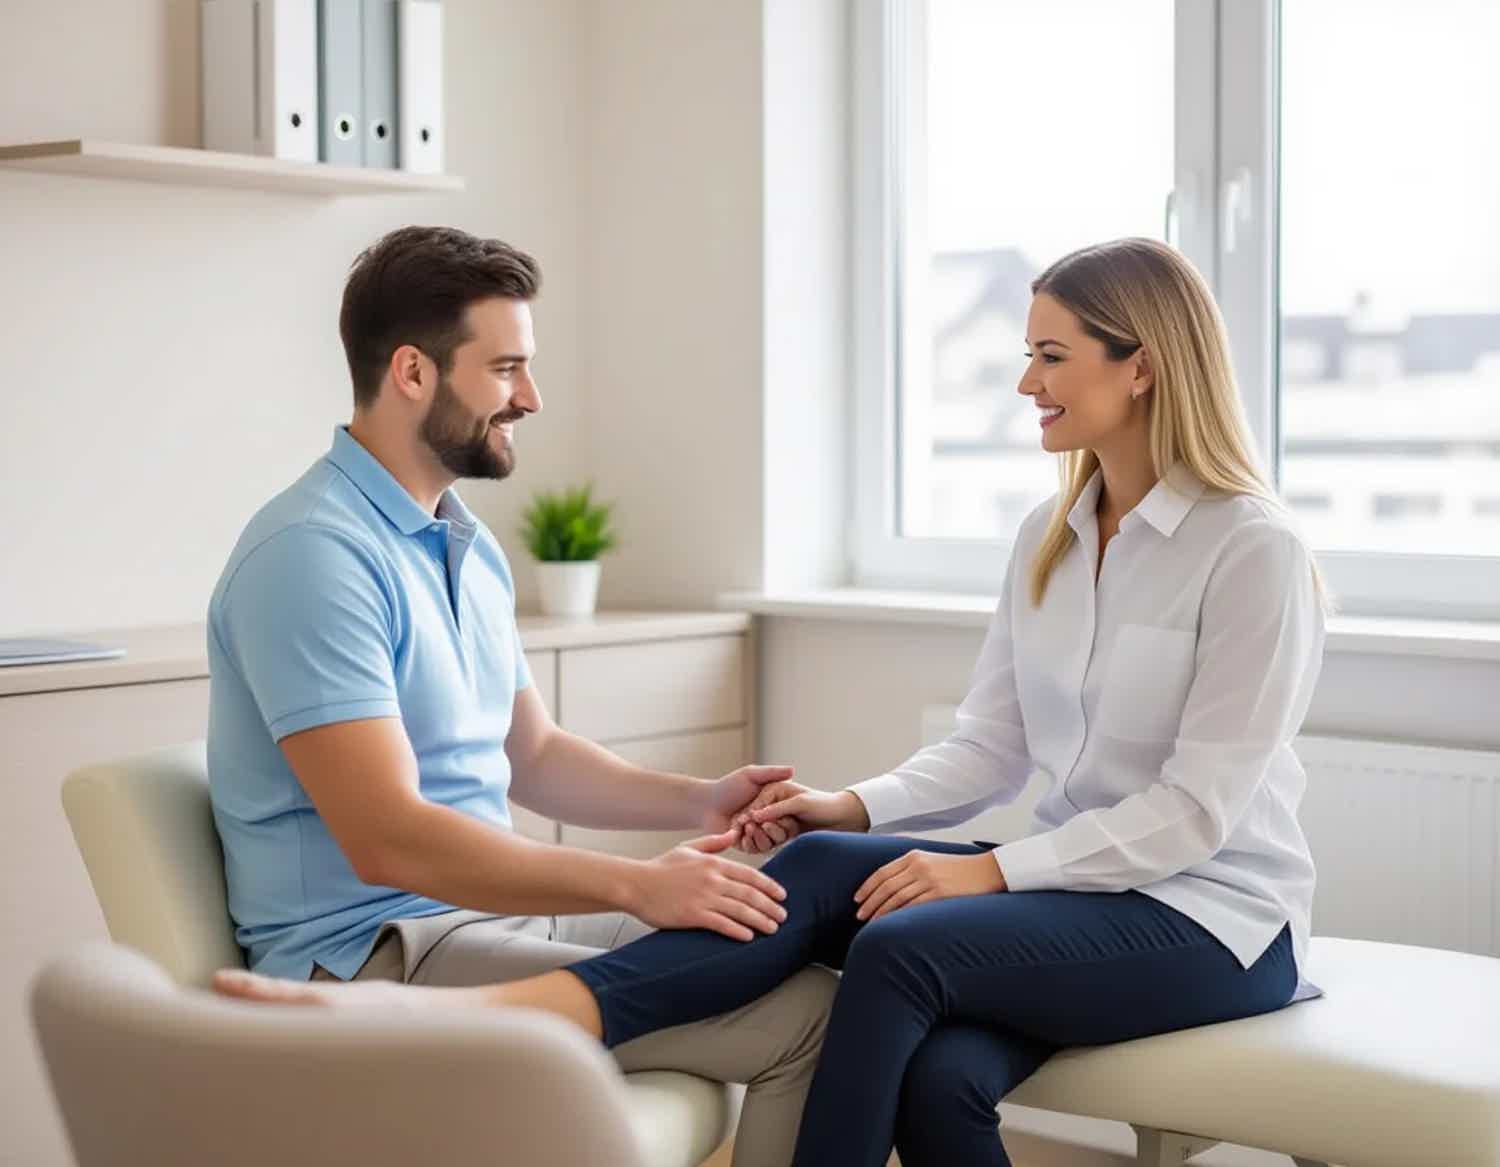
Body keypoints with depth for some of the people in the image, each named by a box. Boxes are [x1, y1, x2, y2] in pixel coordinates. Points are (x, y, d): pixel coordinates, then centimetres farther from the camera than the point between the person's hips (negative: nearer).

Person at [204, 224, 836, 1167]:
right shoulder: (314, 554, -18)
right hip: (377, 952, -10)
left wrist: (694, 802, 5)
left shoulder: (470, 546, 13)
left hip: (492, 907, 10)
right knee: (807, 1016, -18)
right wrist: (635, 884, -26)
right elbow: (386, 838, -26)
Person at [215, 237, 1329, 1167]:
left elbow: (1195, 809, -17)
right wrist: (859, 806, -9)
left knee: (899, 948, -32)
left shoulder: (1255, 550, -13)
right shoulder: (1049, 537, 10)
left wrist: (993, 868, -22)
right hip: (1078, 880, 5)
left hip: (1212, 917, -4)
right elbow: (991, 743, 8)